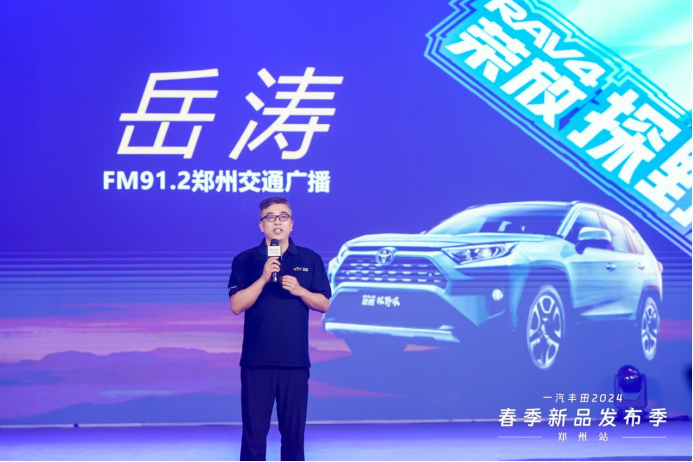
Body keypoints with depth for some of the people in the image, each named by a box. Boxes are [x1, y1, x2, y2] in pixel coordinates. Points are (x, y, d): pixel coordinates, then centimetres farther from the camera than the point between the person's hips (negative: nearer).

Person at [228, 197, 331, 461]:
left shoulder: (310, 260, 7)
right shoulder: (245, 260, 2)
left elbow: (323, 304, 6)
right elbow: (236, 306, -6)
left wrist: (299, 290, -12)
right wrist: (263, 278, -18)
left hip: (296, 361, 1)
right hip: (256, 361, -1)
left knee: (294, 431, 6)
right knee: (254, 431, 1)